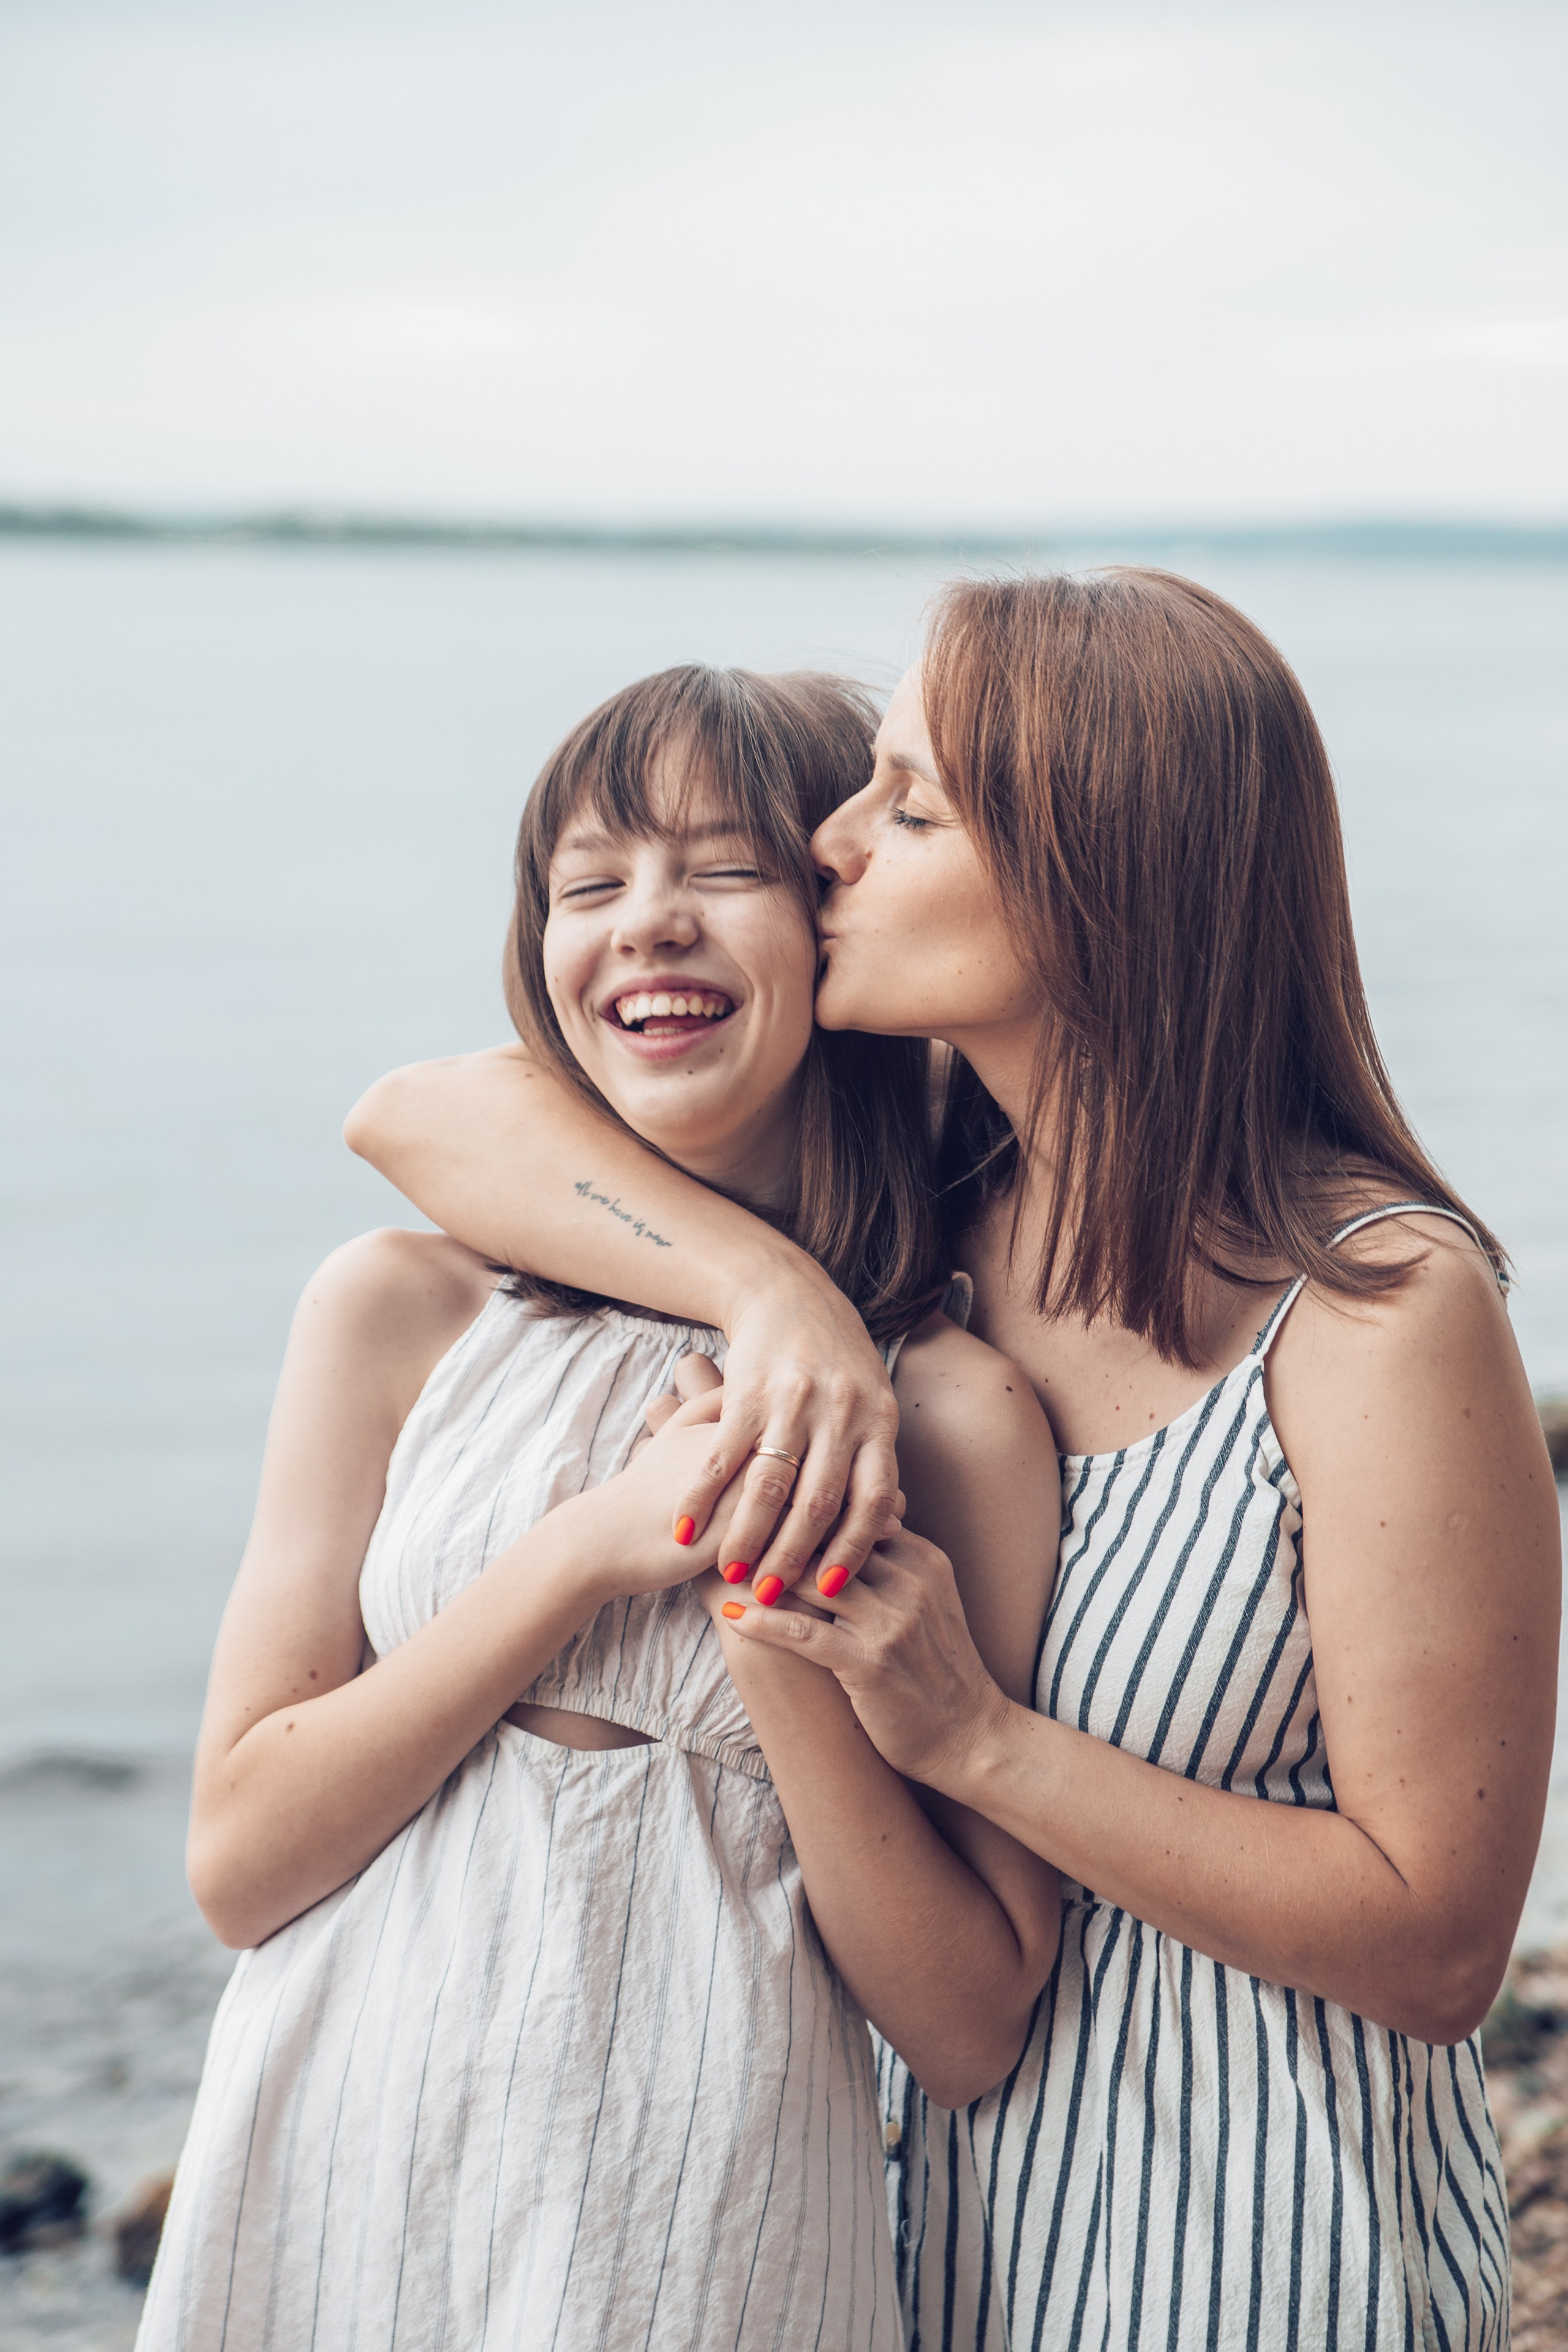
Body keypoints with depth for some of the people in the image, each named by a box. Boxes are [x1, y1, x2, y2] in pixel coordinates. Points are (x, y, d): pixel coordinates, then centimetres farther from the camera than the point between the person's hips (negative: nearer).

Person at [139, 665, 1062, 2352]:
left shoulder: (960, 1417, -8)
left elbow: (970, 2036, -5)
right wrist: (588, 1549, -15)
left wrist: (788, 1653, -19)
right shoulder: (402, 1312, -2)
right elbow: (239, 1859, -5)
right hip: (339, 2199, 2)